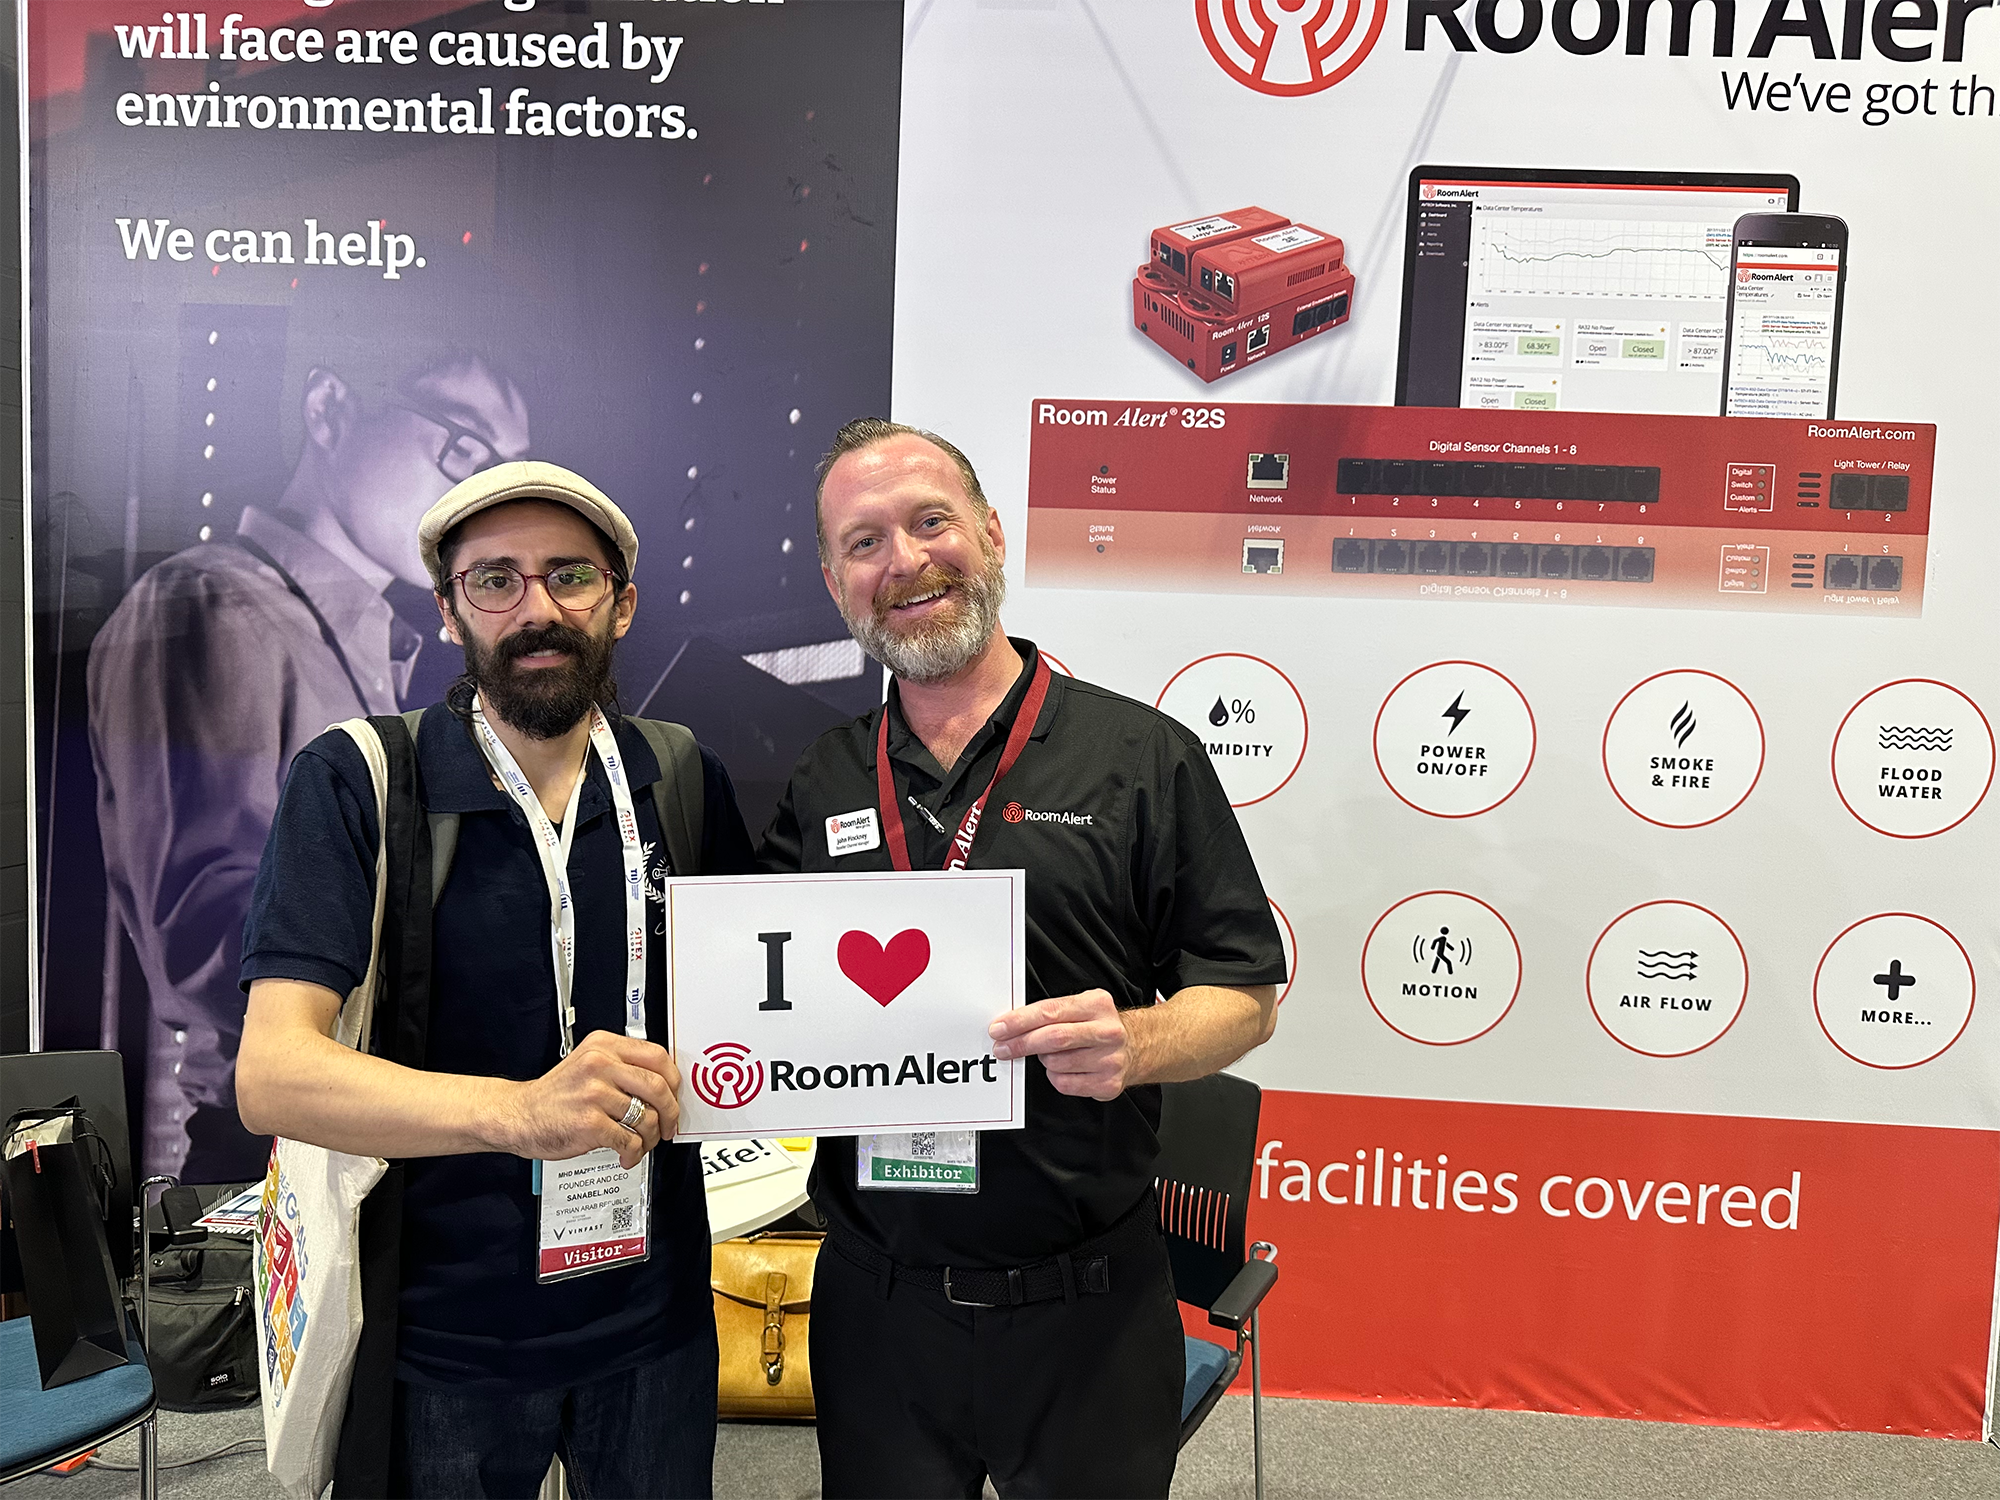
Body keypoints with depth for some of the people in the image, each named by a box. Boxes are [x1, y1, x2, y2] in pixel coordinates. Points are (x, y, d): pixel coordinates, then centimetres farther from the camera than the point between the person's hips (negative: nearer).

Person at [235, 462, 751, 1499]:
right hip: (439, 1335, -3)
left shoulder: (683, 782, -1)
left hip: (652, 1322, 3)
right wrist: (517, 1111, -37)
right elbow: (272, 1074, -22)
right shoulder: (352, 784, -11)